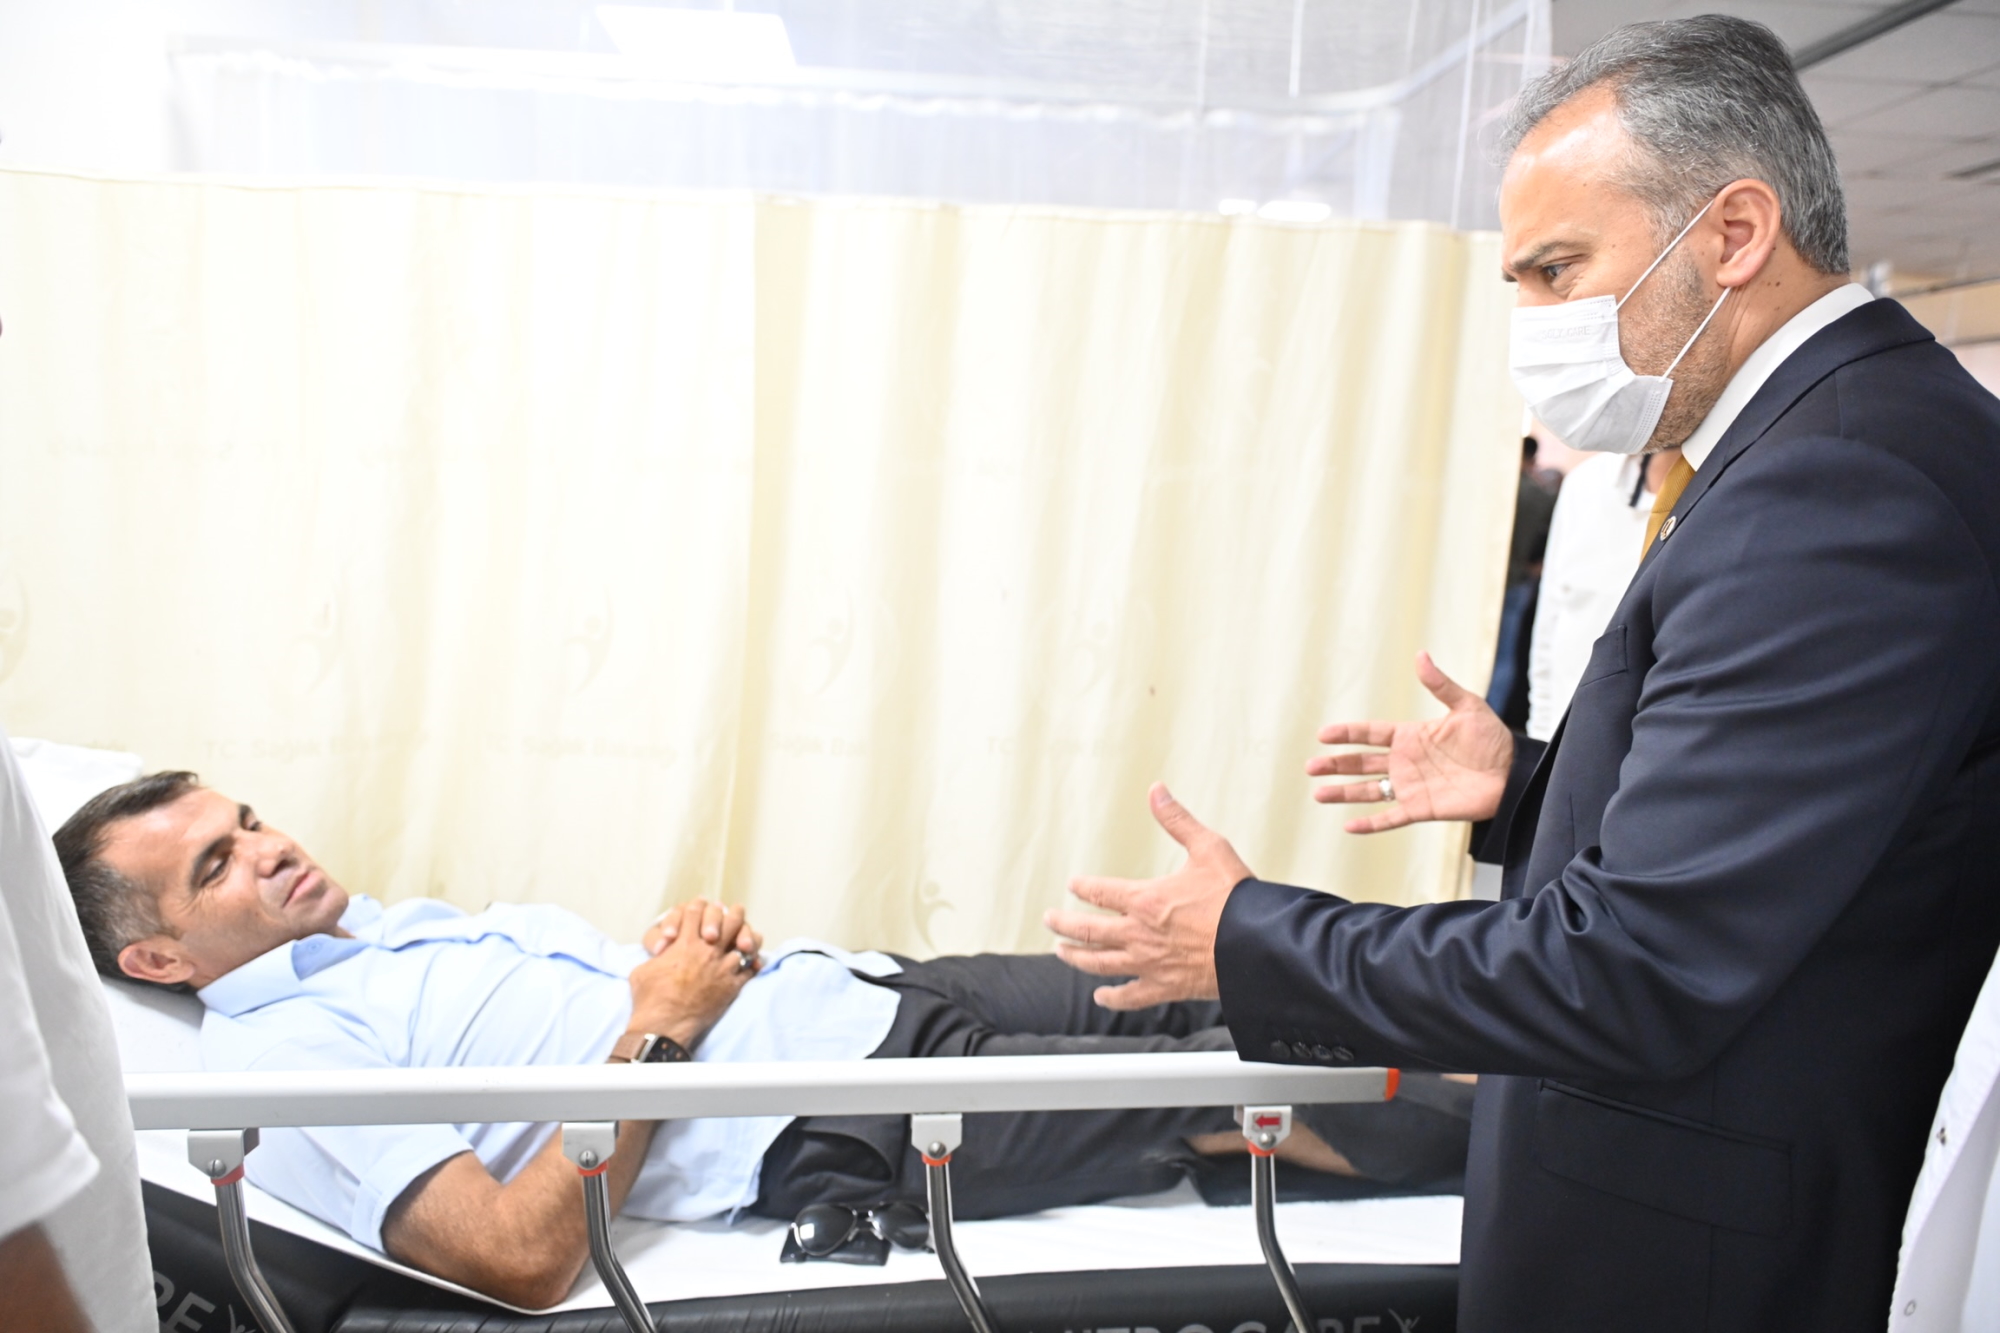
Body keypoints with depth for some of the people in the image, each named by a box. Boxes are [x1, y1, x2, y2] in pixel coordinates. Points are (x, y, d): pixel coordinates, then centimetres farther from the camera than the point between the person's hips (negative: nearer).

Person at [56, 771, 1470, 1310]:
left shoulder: (400, 921, 20)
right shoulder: (279, 1057, -6)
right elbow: (523, 1260, -18)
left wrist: (696, 939, 0)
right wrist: (656, 1031, -15)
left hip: (850, 989, 8)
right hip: (828, 1128, -8)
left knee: (1211, 1000, 2)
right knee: (1215, 1088, -8)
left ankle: (1468, 1109, 18)